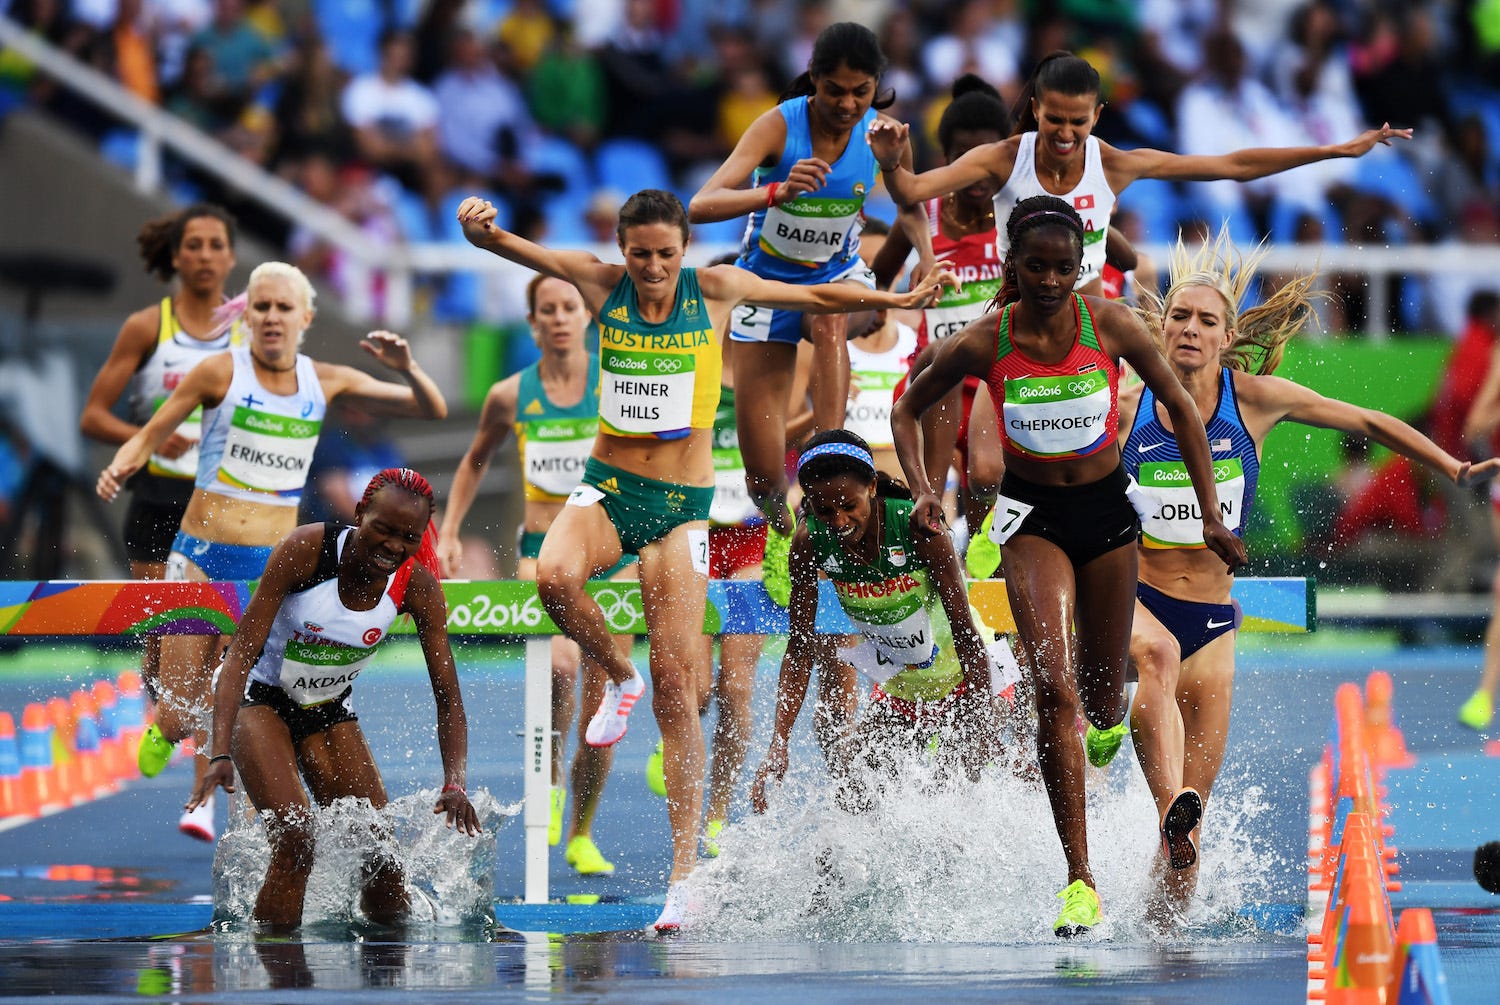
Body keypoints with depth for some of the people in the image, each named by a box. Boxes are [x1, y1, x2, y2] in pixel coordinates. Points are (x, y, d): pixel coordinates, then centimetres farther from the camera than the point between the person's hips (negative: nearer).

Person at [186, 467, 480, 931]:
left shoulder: (418, 588, -16)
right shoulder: (306, 550, -27)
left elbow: (448, 697, -11)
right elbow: (243, 652, -26)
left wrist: (455, 782, -28)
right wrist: (220, 754, -37)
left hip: (330, 708, 4)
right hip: (260, 698, -4)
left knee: (383, 857, -1)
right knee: (294, 836, -26)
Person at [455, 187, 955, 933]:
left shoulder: (715, 289, -2)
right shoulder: (603, 286, -1)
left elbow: (817, 297, 9)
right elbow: (521, 251, -9)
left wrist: (899, 301, 5)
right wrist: (481, 230, -30)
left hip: (681, 503, -1)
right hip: (607, 487, 1)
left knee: (676, 682, -6)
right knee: (555, 576, -33)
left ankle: (686, 866, -3)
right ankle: (618, 678, 0)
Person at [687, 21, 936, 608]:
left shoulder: (884, 136, -14)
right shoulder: (779, 126, -24)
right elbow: (699, 206, -34)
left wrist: (928, 266, -11)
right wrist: (777, 192, -51)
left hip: (839, 275, 1)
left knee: (831, 318, -40)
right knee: (763, 473, -4)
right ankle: (783, 534, 30)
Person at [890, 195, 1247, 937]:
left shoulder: (1110, 325, -13)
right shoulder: (982, 344, -14)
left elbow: (1179, 408, -1)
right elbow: (907, 410, 2)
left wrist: (1210, 514, -3)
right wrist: (922, 493, -14)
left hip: (1106, 511, 2)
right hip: (1032, 515, -2)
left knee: (1104, 707, 11)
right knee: (1055, 693, -19)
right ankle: (1080, 882, -18)